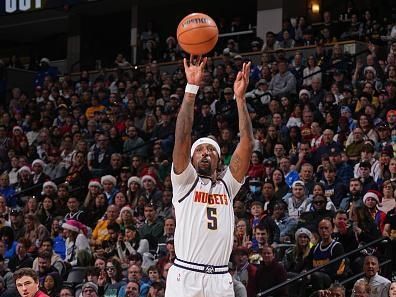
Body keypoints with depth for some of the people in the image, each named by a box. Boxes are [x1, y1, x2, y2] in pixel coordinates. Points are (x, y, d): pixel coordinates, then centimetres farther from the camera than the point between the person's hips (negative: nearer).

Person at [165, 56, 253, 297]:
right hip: (185, 276, -3)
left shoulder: (227, 186, 17)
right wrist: (192, 89, -9)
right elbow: (183, 137, -3)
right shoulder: (185, 182, 10)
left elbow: (247, 144, 7)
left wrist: (240, 98, 1)